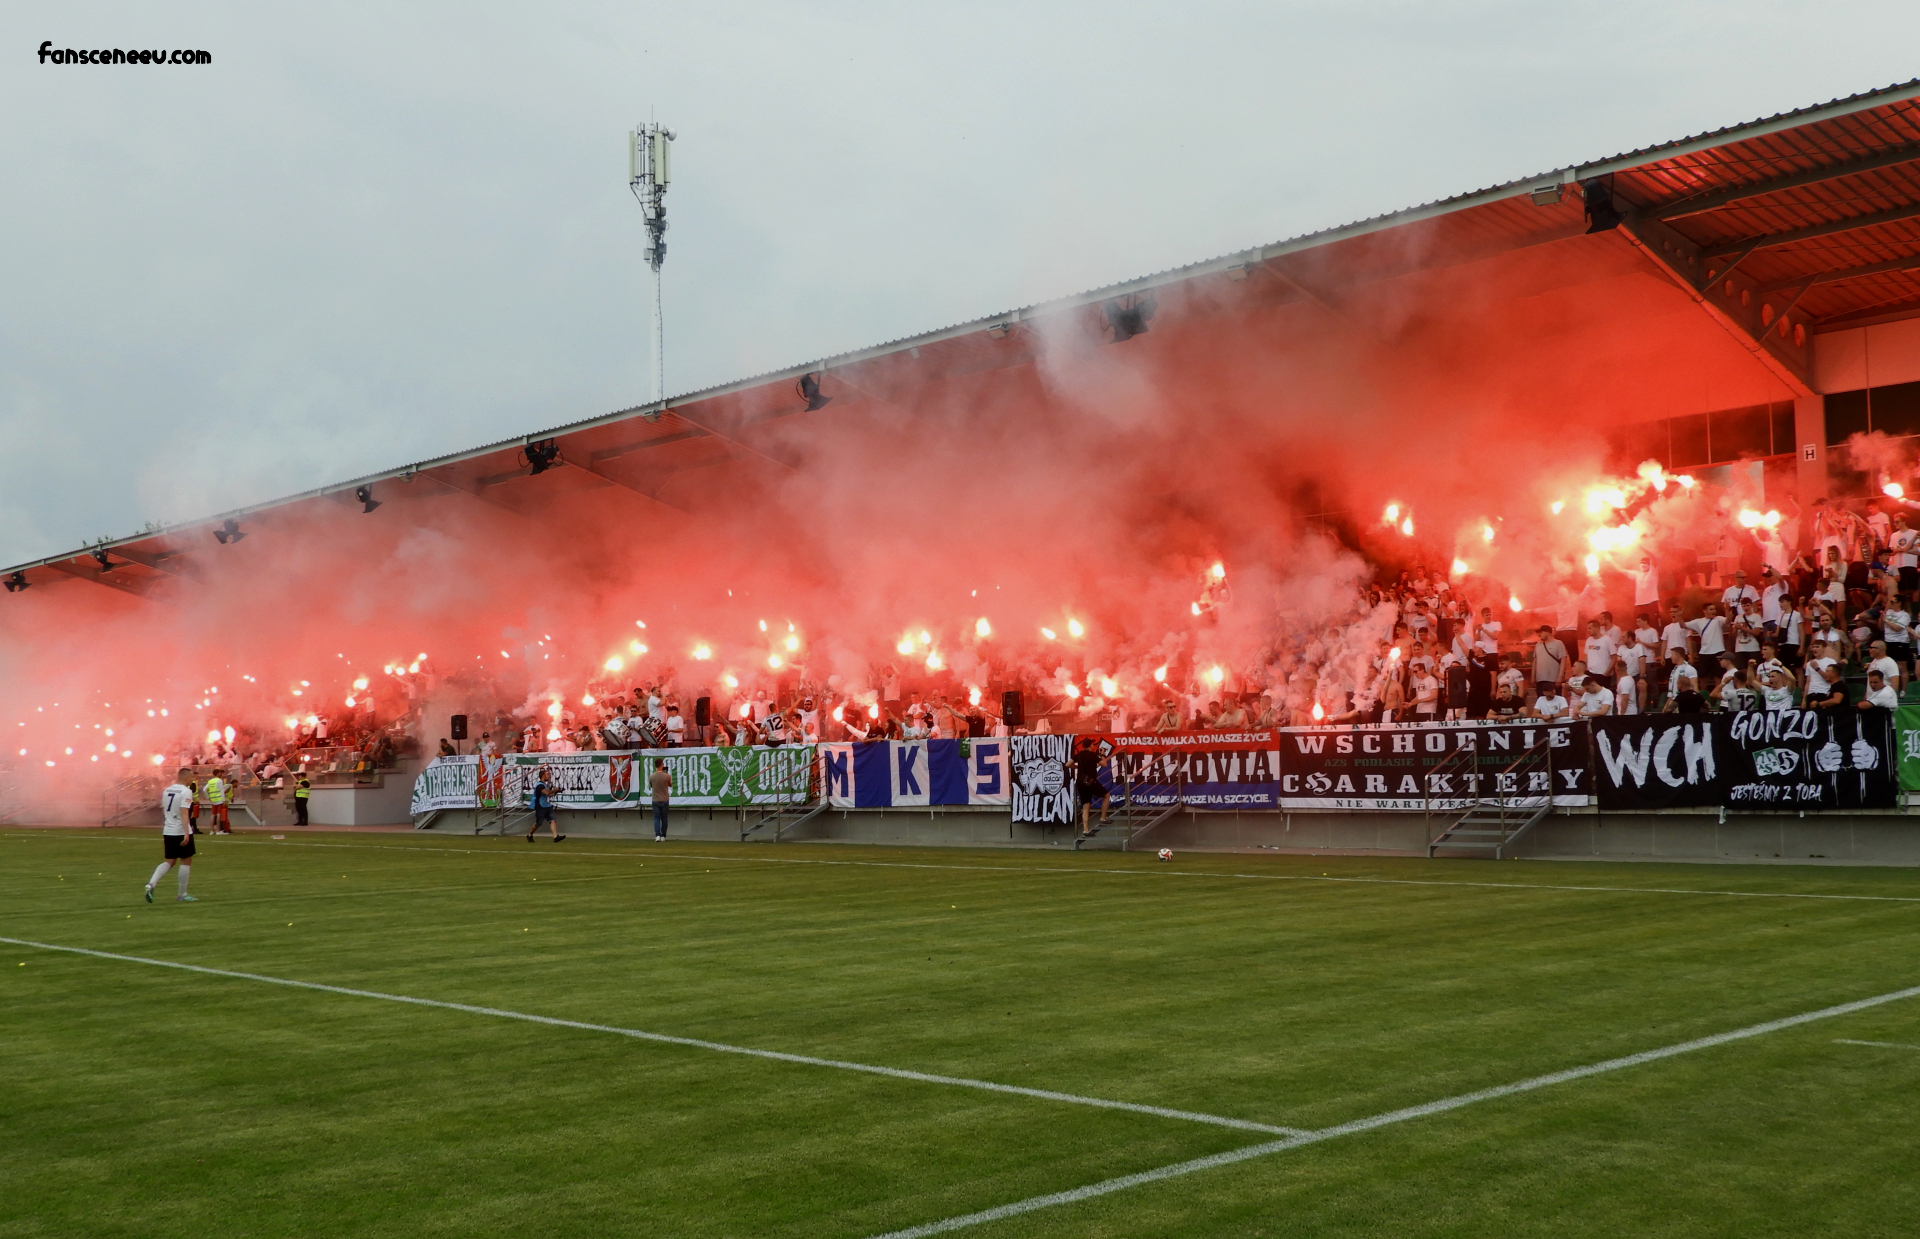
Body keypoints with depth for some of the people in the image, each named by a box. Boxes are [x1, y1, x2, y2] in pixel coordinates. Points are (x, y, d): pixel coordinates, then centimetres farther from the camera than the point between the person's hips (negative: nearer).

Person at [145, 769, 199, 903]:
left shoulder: (167, 790, 11)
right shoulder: (186, 792, -12)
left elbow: (164, 812, 19)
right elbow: (184, 813, -22)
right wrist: (186, 833, -28)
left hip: (168, 832, 7)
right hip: (181, 832, -7)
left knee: (170, 861, 14)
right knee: (186, 861, 6)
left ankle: (151, 884, -6)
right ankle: (182, 895, 10)